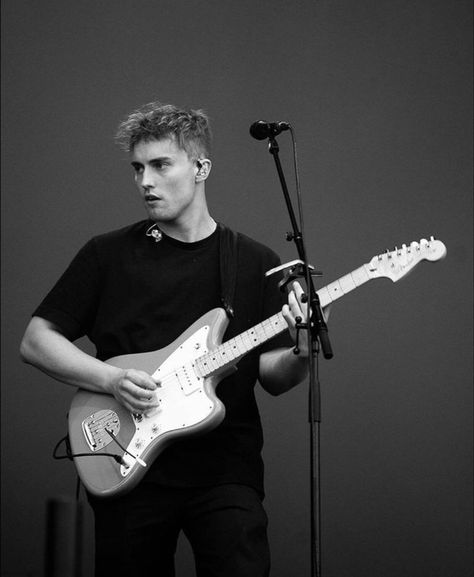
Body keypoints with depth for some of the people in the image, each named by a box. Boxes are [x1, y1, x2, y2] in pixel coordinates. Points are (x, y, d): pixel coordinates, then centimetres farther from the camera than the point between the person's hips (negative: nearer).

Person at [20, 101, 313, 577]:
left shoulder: (255, 264, 7)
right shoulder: (108, 254, 5)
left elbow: (273, 378, 8)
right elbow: (35, 341, 4)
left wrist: (300, 352, -15)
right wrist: (113, 380, -10)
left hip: (226, 471, 0)